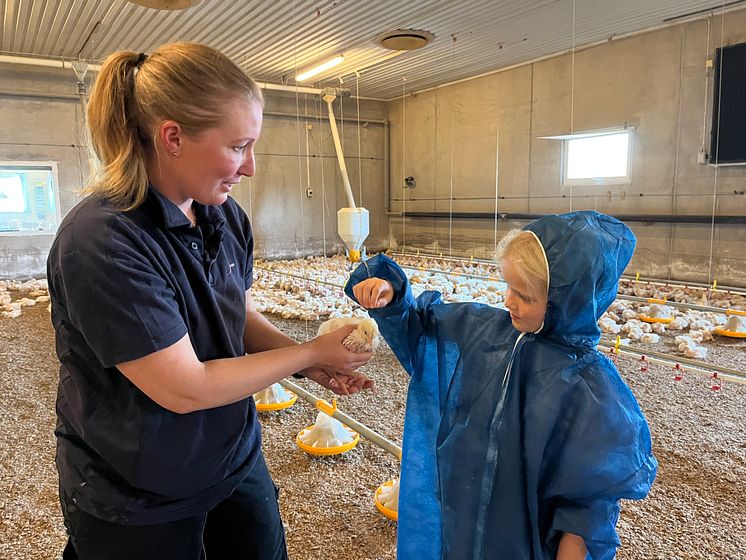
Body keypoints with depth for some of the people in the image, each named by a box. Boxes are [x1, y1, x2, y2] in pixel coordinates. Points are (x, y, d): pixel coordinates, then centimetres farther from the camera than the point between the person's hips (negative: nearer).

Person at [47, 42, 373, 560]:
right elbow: (185, 389, -27)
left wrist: (309, 363, -12)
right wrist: (310, 352, -18)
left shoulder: (227, 217, -6)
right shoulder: (101, 240, -28)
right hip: (137, 500, -6)